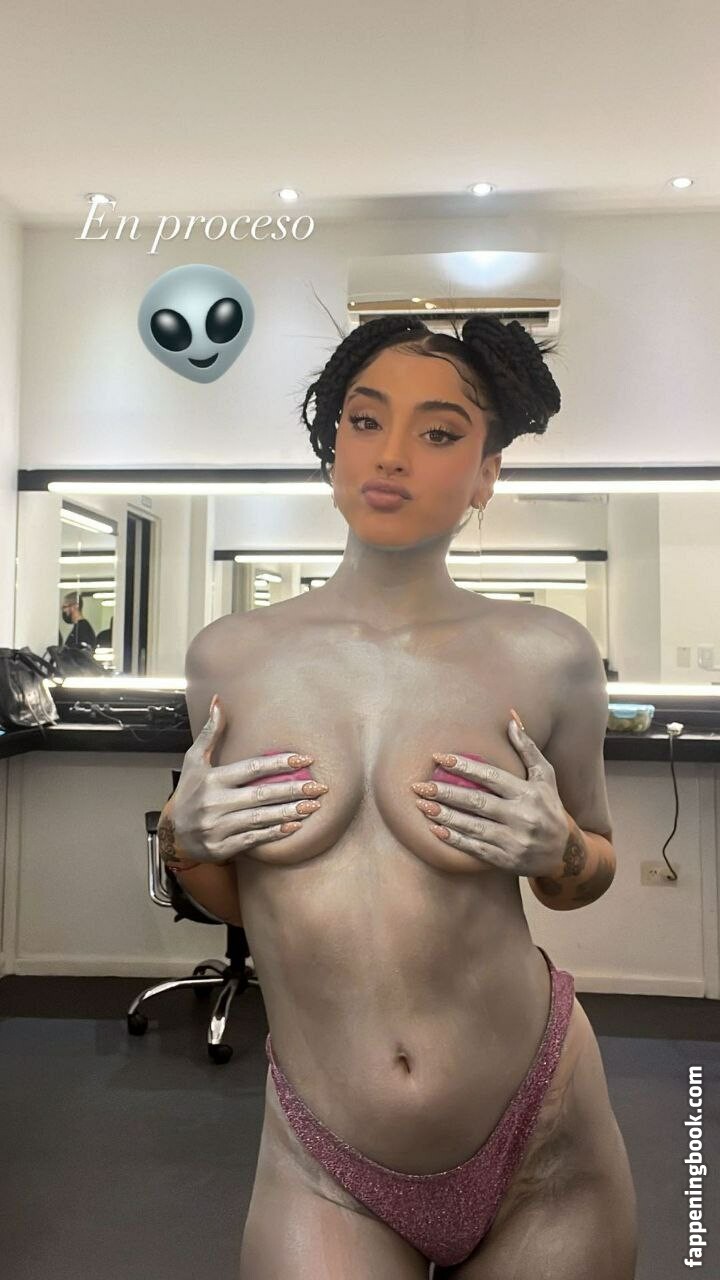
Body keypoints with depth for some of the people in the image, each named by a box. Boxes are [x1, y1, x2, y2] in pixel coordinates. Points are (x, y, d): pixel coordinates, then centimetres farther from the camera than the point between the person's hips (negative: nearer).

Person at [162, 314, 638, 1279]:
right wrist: (185, 837, -12)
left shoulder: (546, 655, -11)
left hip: (544, 1148, 0)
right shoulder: (230, 657, -6)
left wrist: (557, 850, -16)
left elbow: (592, 873, 5)